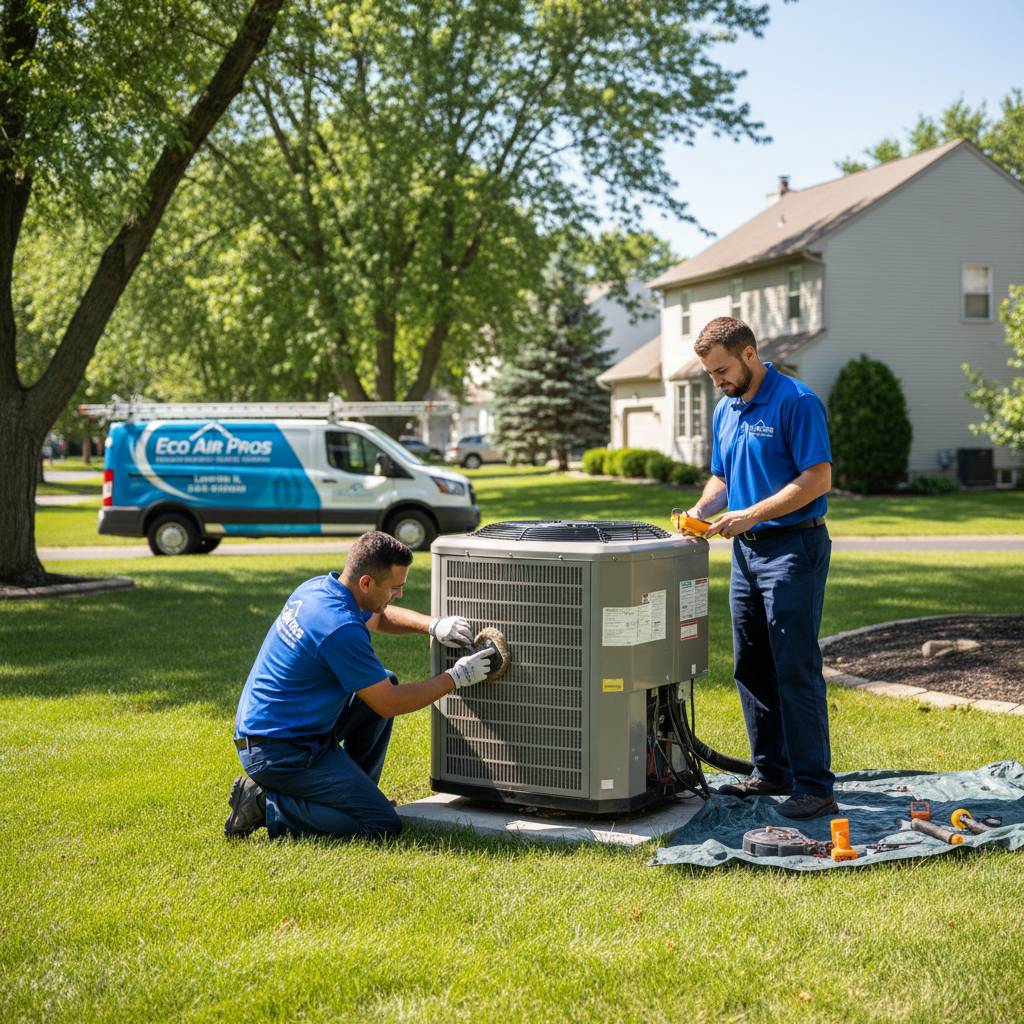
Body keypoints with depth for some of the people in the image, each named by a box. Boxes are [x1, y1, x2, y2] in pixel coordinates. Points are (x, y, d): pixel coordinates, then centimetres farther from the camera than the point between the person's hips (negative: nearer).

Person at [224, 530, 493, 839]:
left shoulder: (318, 587, 3)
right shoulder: (341, 629, -25)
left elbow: (379, 617, 24)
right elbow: (389, 705, -16)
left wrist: (432, 625, 6)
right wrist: (456, 678, -6)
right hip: (281, 752, -10)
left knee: (384, 682, 17)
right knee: (384, 825, -10)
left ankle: (354, 793, 21)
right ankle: (267, 805, -7)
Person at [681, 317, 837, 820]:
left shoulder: (796, 402, -12)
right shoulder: (726, 411, 14)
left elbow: (818, 478, -17)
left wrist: (752, 514, -20)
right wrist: (701, 510, 2)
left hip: (793, 547, -8)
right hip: (746, 551, 9)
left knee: (796, 671, -9)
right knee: (751, 669, 11)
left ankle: (814, 786, -5)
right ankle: (772, 770, 22)